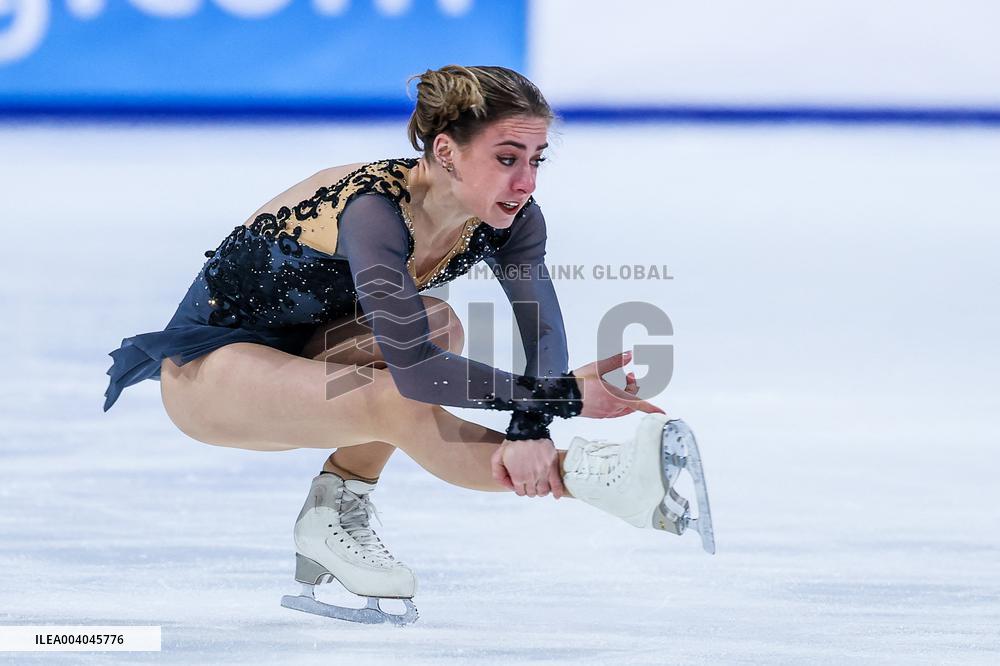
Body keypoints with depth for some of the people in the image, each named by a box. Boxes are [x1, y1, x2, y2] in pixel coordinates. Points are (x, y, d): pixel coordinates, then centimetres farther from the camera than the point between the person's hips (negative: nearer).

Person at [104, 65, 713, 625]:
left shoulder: (510, 221, -13)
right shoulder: (373, 209, -34)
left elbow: (545, 332, -25)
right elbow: (413, 368, -42)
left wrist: (530, 427, -44)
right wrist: (563, 397, -44)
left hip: (298, 351, 7)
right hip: (206, 364, -7)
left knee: (438, 326, -21)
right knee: (397, 403, -31)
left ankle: (337, 514, -10)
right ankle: (601, 477, -40)